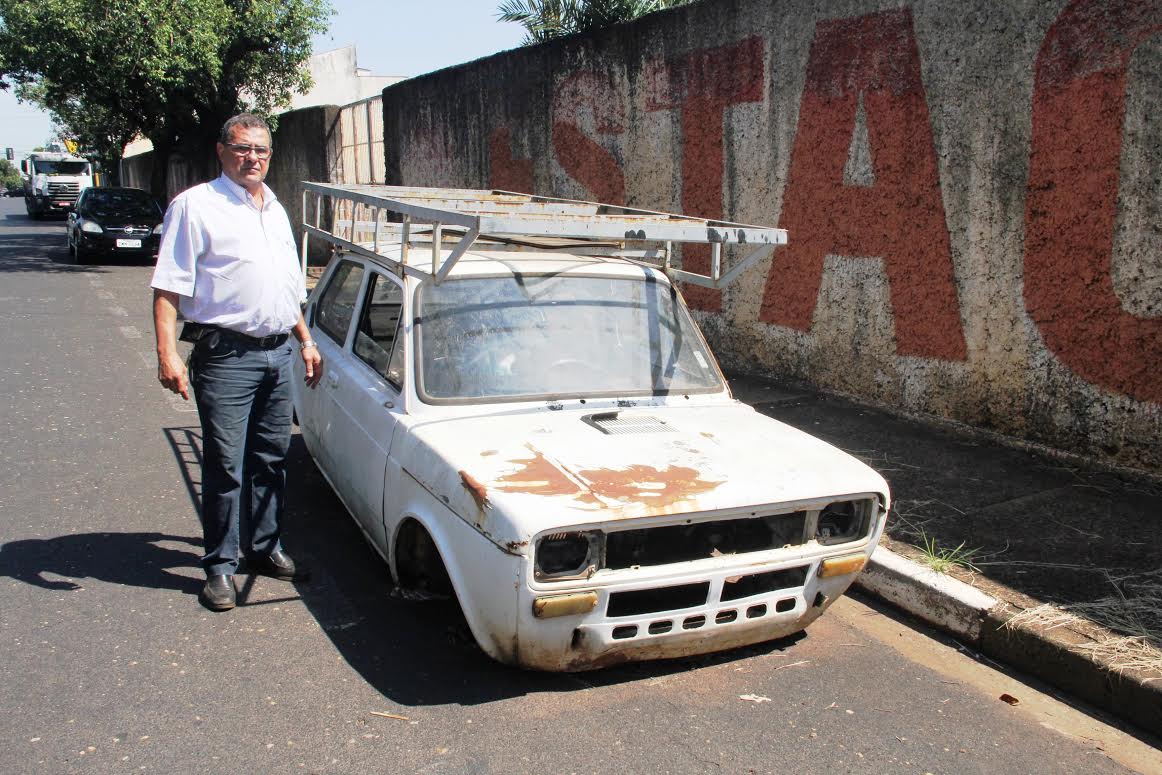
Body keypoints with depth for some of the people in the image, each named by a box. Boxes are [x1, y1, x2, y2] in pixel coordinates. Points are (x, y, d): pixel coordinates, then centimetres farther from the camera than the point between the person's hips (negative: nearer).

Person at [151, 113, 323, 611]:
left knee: (271, 459, 13)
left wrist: (305, 341, 21)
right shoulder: (195, 205, -4)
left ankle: (265, 549, 26)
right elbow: (169, 288, -10)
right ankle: (220, 565, 10)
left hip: (279, 353, 7)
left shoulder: (276, 210, 17)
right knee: (225, 466, -2)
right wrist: (167, 354, -19)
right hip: (227, 355, -6)